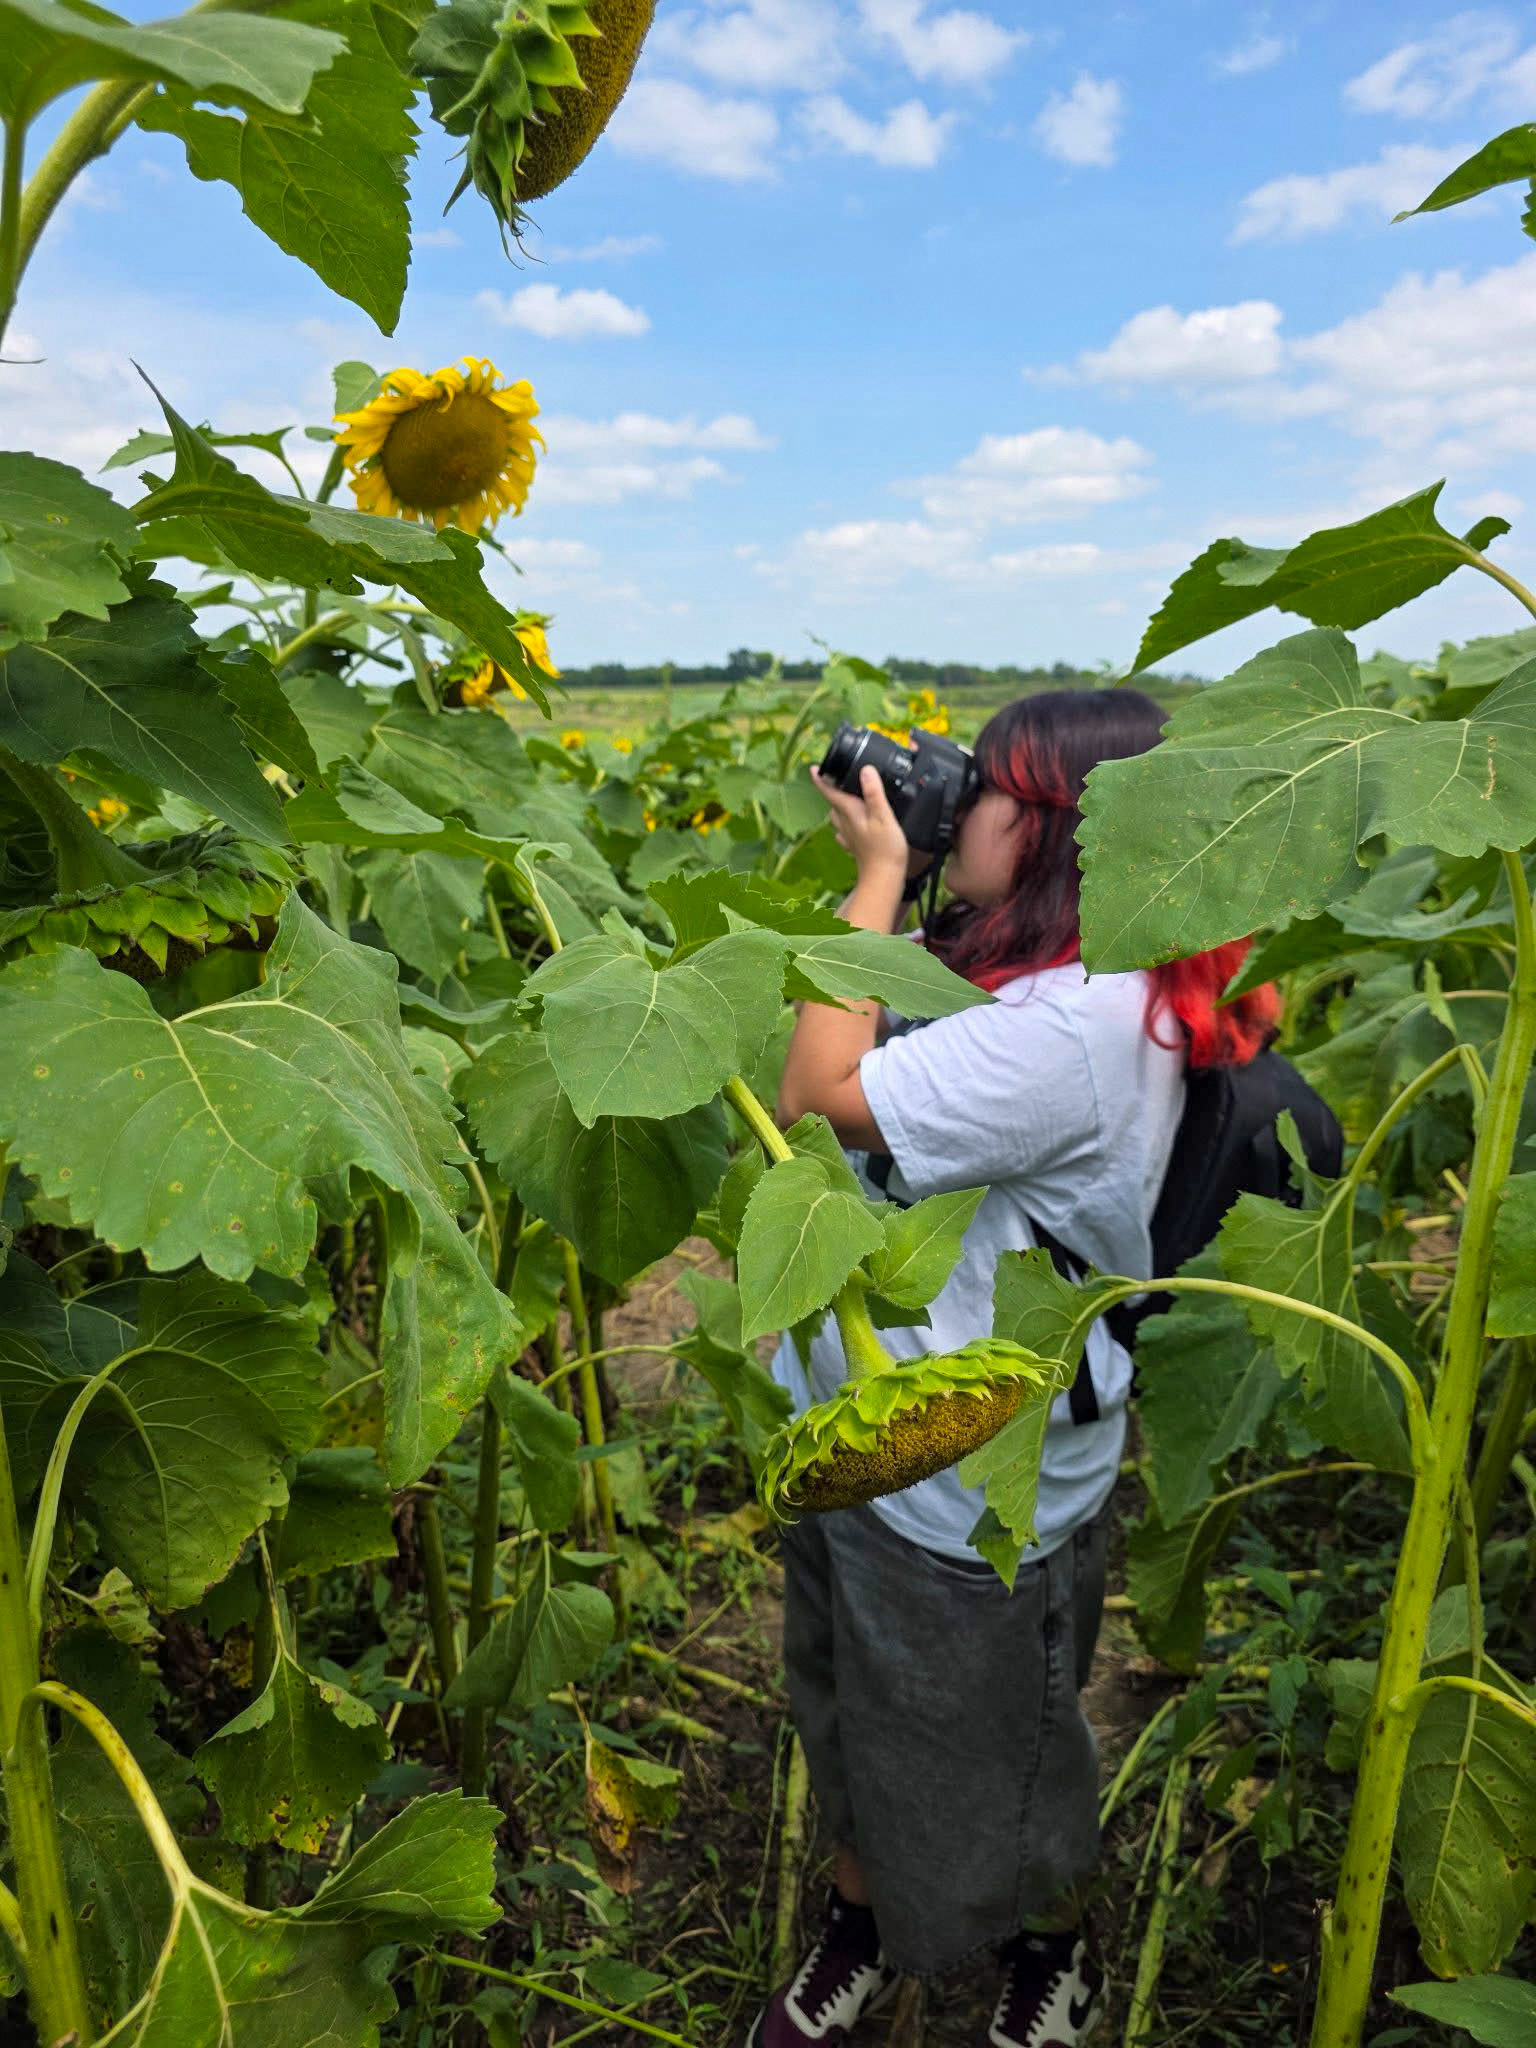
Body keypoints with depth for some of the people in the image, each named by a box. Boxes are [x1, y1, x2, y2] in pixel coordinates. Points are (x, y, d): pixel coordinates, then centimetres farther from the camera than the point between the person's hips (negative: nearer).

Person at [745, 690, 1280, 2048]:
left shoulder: (1077, 1025, -31)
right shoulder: (1042, 976, 2)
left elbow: (818, 1096, -28)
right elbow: (856, 1066, 6)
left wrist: (878, 875, -22)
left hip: (966, 1493, -9)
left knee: (981, 1759, 20)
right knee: (847, 1720, 28)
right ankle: (863, 1933, 55)